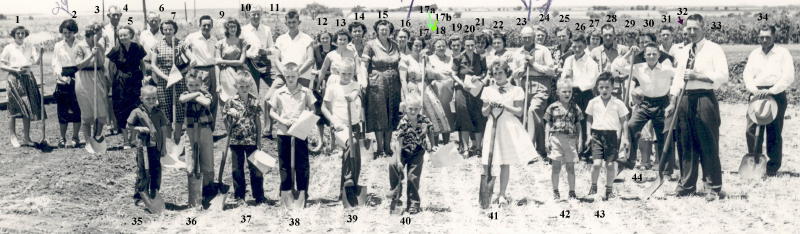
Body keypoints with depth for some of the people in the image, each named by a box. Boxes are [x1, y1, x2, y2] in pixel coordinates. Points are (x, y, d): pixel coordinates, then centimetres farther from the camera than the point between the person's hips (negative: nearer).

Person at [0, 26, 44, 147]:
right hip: (14, 78, -3)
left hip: (28, 78, 3)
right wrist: (15, 70, -13)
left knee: (28, 108, 4)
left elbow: (37, 61, -1)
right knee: (14, 110, -2)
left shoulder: (29, 47, 10)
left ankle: (26, 137, 12)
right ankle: (13, 137, 8)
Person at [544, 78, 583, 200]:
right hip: (556, 139, -1)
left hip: (571, 139, 1)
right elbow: (548, 125, 5)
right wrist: (547, 140, 0)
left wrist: (580, 141, 4)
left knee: (570, 167, 6)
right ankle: (555, 191, 12)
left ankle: (572, 192, 15)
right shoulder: (553, 107, 2)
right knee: (556, 167, 1)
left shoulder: (575, 108, 6)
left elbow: (578, 125, 10)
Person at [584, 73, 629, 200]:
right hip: (597, 134, 1)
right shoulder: (593, 102, 5)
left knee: (610, 164, 3)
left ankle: (609, 189, 18)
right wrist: (589, 135, 6)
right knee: (596, 163, -9)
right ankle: (593, 186, 12)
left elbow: (623, 121, 6)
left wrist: (624, 137, 0)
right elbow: (589, 119, 14)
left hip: (612, 135, 0)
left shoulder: (618, 103, 0)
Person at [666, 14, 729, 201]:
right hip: (684, 100, 6)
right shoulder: (683, 52, 17)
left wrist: (697, 76, -18)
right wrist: (673, 103, 12)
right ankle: (686, 185, 19)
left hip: (704, 99, -6)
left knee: (708, 145, -4)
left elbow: (722, 76, -12)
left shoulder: (714, 50, -3)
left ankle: (714, 187, 3)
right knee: (685, 145, 9)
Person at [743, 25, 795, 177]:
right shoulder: (754, 54, 15)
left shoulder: (783, 53, 2)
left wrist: (771, 91, -17)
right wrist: (755, 90, -12)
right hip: (757, 94, 4)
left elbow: (788, 77, -8)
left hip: (776, 95, -3)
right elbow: (747, 75, 7)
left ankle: (773, 168, 5)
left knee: (774, 133, -3)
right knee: (751, 130, -4)